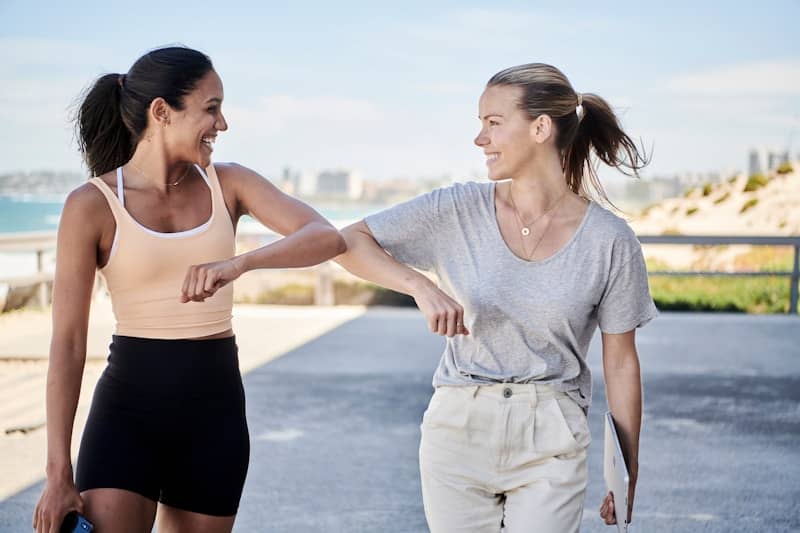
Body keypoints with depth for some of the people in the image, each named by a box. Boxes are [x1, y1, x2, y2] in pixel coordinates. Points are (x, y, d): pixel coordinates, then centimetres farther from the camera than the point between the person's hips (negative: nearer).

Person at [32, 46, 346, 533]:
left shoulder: (230, 182, 1)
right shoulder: (91, 205, -8)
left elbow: (328, 238, -13)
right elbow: (67, 343, -8)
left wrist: (238, 263, -32)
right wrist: (59, 473, -10)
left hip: (214, 412, 3)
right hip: (128, 409, -3)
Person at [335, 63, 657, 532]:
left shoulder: (610, 240, -6)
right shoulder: (460, 210, -4)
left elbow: (621, 364, 0)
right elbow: (350, 242, -2)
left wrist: (628, 476, 5)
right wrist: (420, 286, -19)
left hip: (549, 441, -1)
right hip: (458, 428, 2)